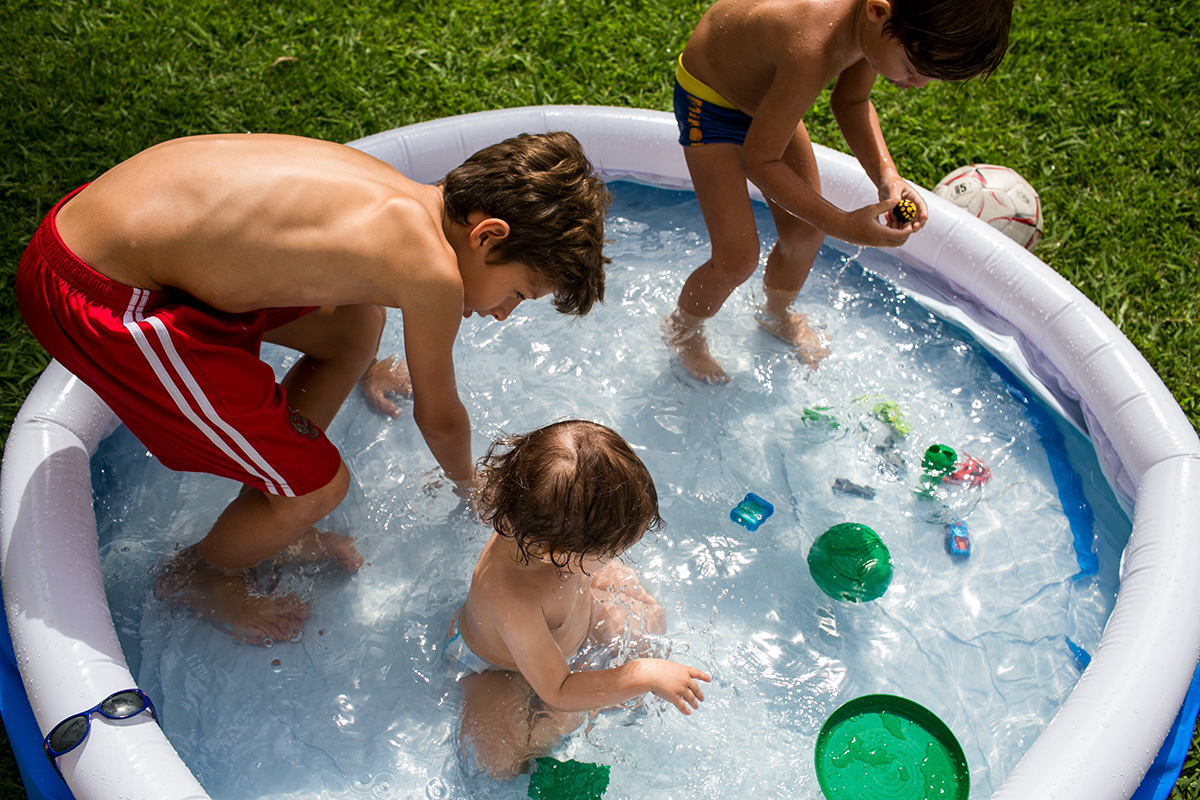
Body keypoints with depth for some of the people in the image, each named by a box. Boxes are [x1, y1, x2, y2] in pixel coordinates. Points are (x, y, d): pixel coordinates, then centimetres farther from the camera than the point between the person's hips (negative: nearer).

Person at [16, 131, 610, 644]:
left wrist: (367, 369, 50)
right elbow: (438, 416, -3)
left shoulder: (397, 197, 5)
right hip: (94, 302, -10)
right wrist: (469, 482, 21)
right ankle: (197, 575, 30)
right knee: (318, 487, -4)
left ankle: (266, 520, 34)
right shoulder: (432, 272, -21)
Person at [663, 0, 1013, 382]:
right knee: (738, 257, -9)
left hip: (767, 87, 7)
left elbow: (851, 101, -1)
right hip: (708, 101, -7)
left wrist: (886, 175, -17)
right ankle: (683, 330, 23)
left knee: (806, 231, 10)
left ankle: (777, 313, 42)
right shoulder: (811, 54, -44)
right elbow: (758, 159, -32)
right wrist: (844, 226, -32)